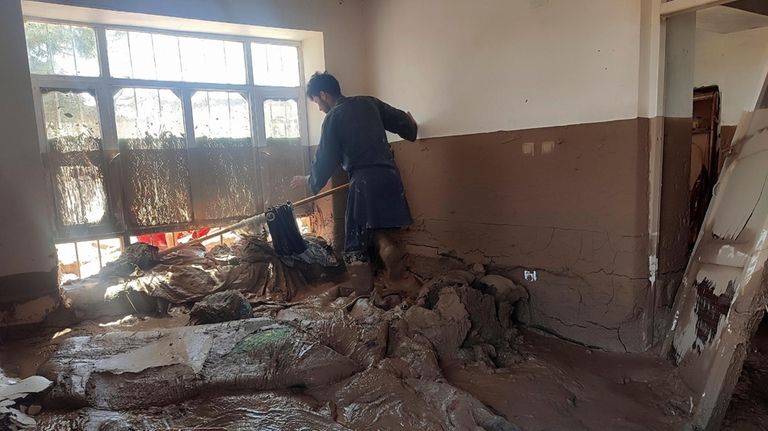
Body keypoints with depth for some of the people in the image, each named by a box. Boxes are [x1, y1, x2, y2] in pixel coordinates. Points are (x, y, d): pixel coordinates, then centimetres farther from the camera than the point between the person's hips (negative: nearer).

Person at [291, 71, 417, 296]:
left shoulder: (333, 118, -2)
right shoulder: (369, 102, 12)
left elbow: (326, 159, 1)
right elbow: (401, 120, 16)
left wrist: (310, 181, 18)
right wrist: (411, 127, 40)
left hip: (363, 181, -6)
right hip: (389, 175, 6)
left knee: (357, 233, 7)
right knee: (378, 226, 21)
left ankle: (362, 286, 10)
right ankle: (389, 248, -8)